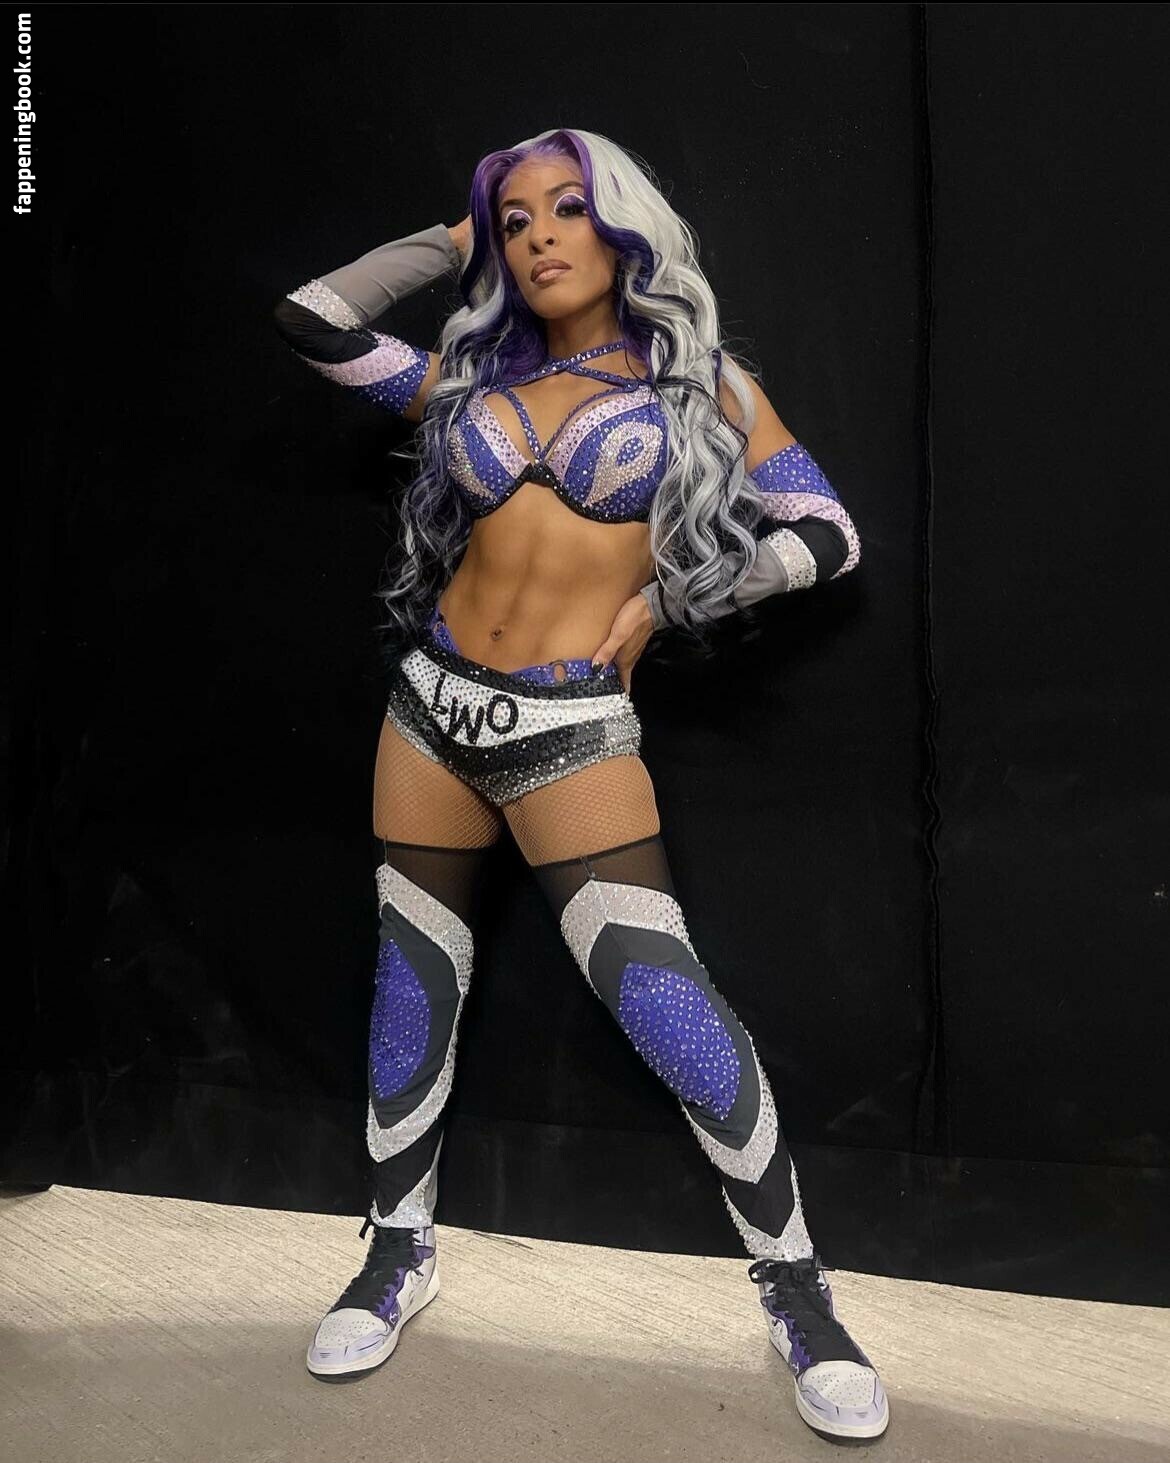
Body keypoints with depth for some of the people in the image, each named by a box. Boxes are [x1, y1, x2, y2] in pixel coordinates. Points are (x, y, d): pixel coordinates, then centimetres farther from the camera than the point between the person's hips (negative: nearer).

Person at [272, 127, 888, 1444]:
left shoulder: (698, 378, 3)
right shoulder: (477, 374, 11)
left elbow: (826, 537, 1)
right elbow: (311, 323, 11)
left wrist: (657, 606, -2)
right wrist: (450, 243, 16)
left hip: (570, 728, -4)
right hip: (433, 704, 5)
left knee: (671, 1010, -12)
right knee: (413, 987, 12)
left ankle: (799, 1295, 9)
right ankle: (399, 1254, 33)